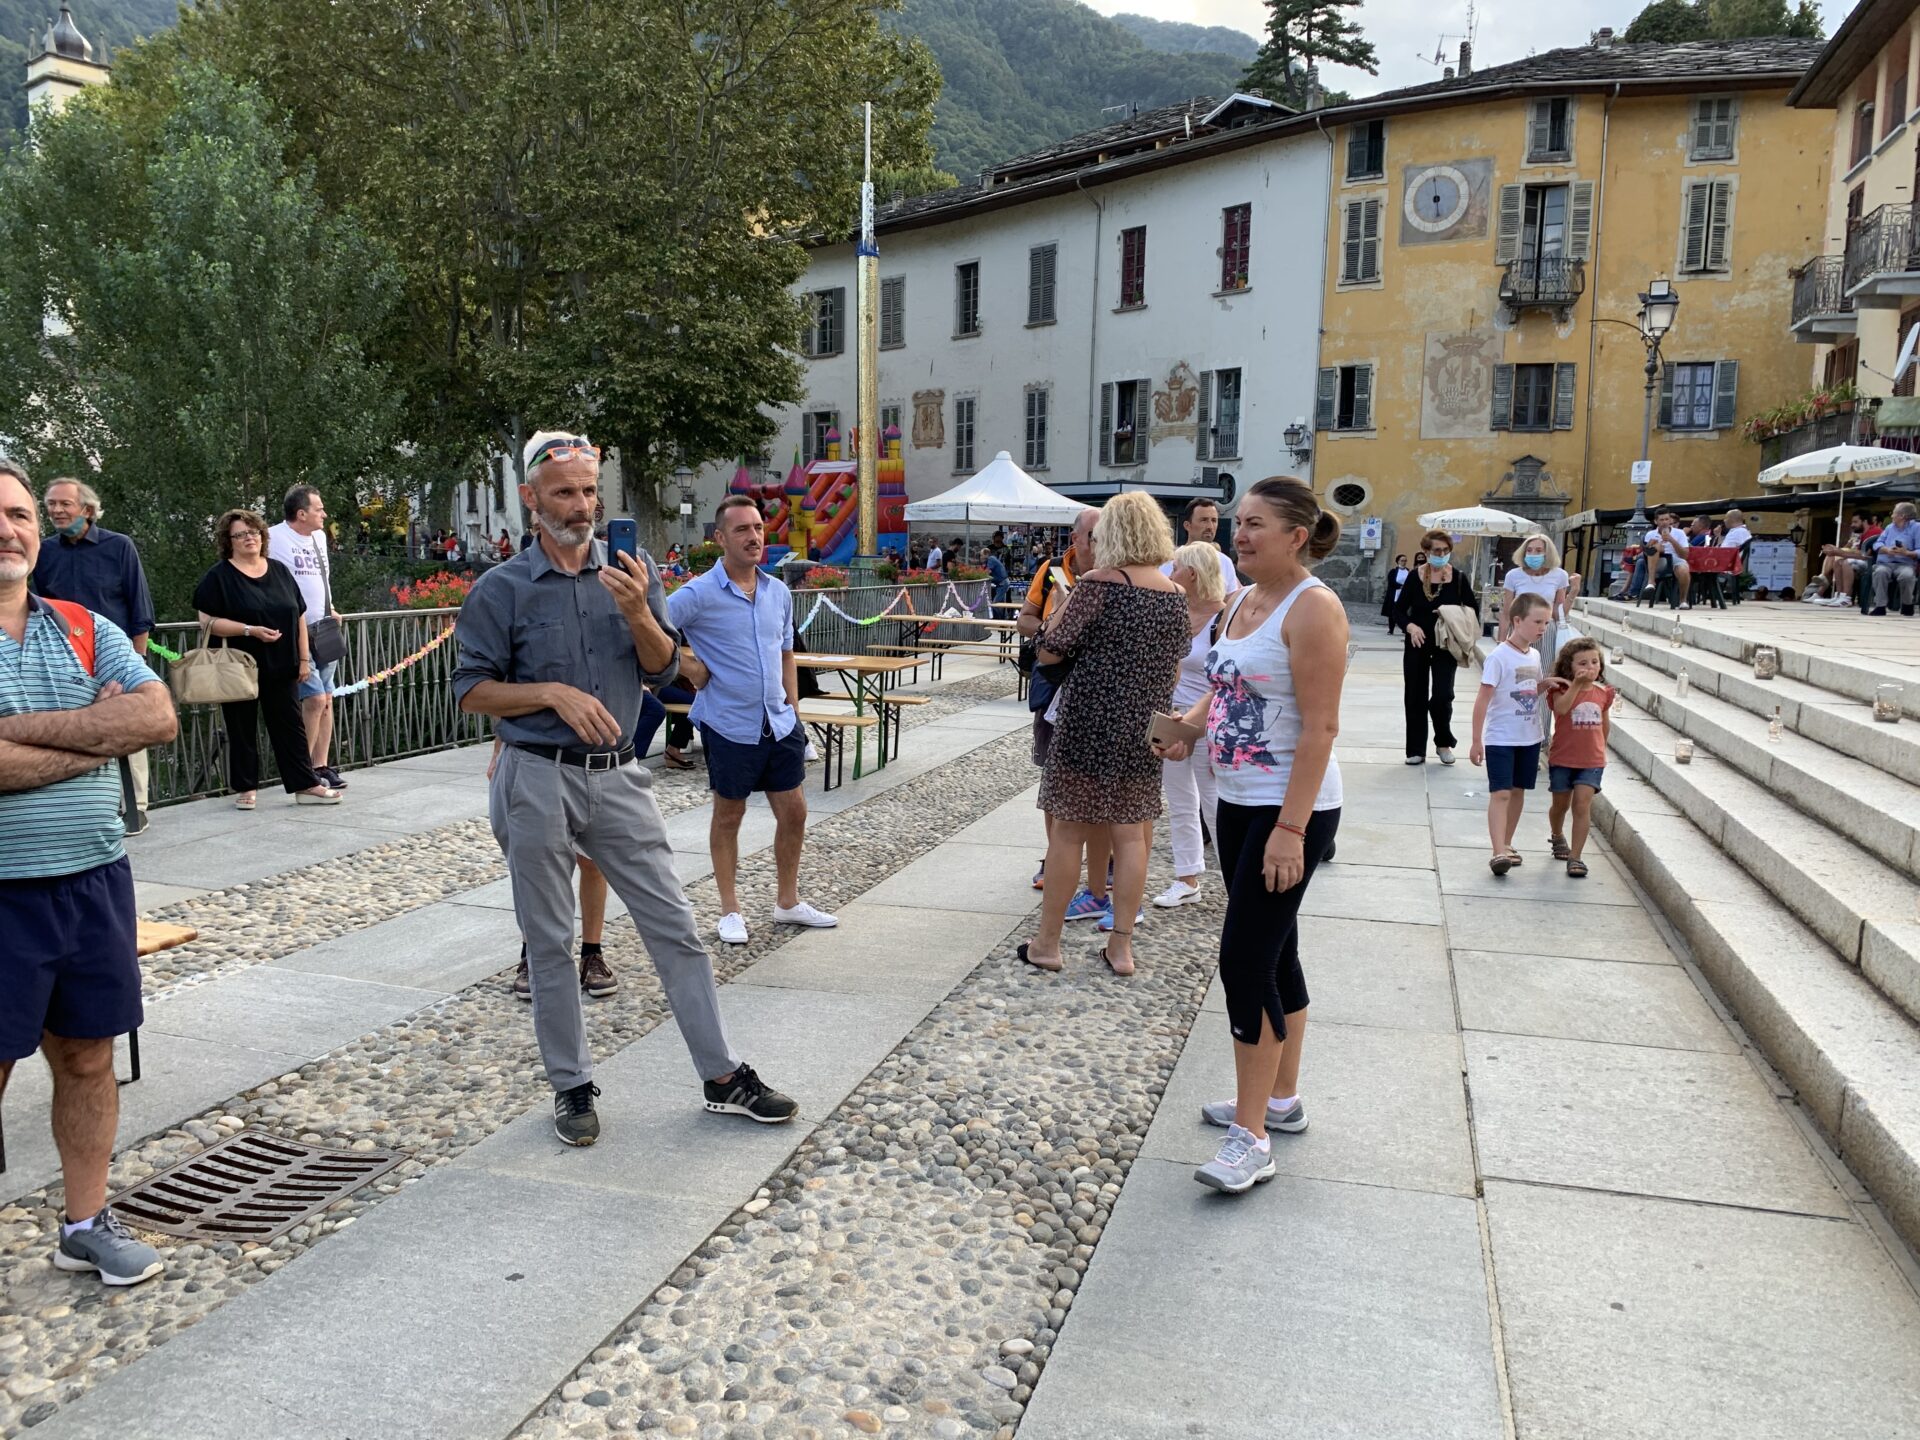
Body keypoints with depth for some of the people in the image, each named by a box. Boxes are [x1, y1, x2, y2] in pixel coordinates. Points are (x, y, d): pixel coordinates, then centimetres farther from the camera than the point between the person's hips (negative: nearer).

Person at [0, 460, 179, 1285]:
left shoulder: (87, 630, 7)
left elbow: (158, 718, -8)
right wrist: (100, 731, -11)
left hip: (95, 878, 4)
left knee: (87, 1057, 13)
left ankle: (87, 1223, 28)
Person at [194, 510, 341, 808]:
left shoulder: (279, 571, 9)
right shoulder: (219, 576, -4)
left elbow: (299, 616, 11)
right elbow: (207, 621, -11)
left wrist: (304, 658, 5)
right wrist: (251, 631, -20)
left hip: (281, 668, 3)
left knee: (291, 725, 5)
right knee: (242, 729, 6)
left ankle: (306, 785, 8)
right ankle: (245, 788, 16)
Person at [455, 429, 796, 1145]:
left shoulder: (631, 576, 7)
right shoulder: (500, 589, -3)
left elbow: (664, 670, 3)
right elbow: (472, 691, -4)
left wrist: (639, 615, -16)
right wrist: (554, 693, -18)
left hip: (618, 777, 3)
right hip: (538, 782, -2)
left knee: (675, 927, 3)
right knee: (549, 945, 7)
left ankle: (723, 1077, 12)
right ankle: (571, 1086, 22)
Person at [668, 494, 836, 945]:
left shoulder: (779, 593, 7)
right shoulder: (698, 595, -12)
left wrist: (792, 711, 12)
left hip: (779, 724, 6)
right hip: (729, 726, -5)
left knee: (793, 812, 10)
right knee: (728, 815, 9)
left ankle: (788, 902, 28)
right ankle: (730, 911, 23)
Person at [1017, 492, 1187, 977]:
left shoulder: (1099, 583, -13)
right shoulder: (1176, 595, 5)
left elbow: (1049, 651, -13)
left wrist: (1068, 601, 0)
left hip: (1089, 722, -5)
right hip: (1144, 729, 5)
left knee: (1068, 831, 4)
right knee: (1130, 833, 10)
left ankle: (1047, 942, 13)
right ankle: (1121, 946, 15)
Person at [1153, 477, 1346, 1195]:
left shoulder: (1312, 608, -16)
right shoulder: (1242, 601, 10)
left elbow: (1320, 726, -21)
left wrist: (1291, 829, -24)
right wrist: (1186, 725, 1)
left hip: (1291, 810, -9)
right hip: (1238, 800, 9)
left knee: (1246, 959, -9)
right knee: (1273, 954, 17)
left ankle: (1251, 1137, -1)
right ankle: (1281, 1098, 31)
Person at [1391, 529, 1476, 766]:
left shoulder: (1459, 578, -4)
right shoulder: (1415, 577, -4)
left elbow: (1473, 609, 2)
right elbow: (1399, 609, 0)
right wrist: (1410, 626, -18)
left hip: (1446, 646, -1)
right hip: (1417, 645, 1)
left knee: (1442, 697, -7)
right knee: (1415, 697, 5)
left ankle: (1444, 742, 19)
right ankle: (1416, 749, 15)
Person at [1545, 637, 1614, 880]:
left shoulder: (1603, 692, 2)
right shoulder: (1564, 689, -10)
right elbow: (1561, 709, -34)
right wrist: (1576, 684, -39)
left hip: (1591, 761, 1)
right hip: (1562, 759, -1)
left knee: (1582, 804, -9)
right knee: (1561, 804, 16)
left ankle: (1575, 857, -6)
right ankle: (1557, 836, 46)